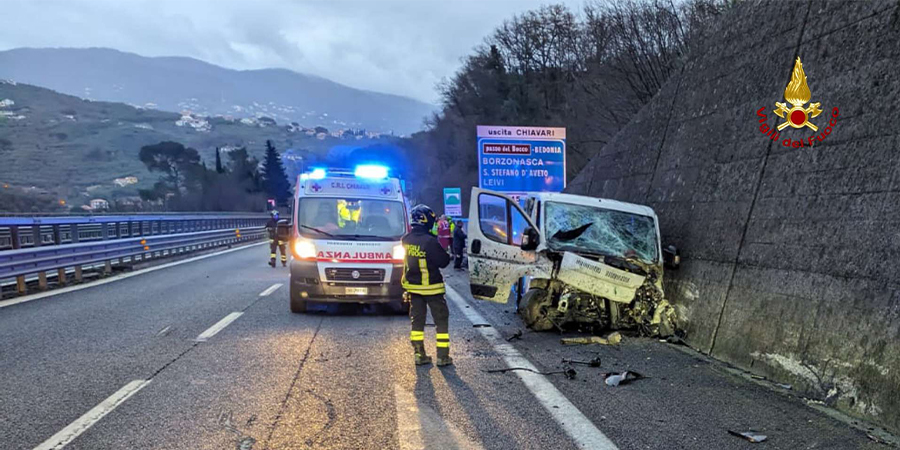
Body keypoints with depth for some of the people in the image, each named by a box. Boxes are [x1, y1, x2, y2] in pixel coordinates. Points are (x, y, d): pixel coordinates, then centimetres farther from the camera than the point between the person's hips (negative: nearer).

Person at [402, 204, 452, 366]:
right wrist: (444, 251, 3)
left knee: (417, 320, 13)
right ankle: (443, 356, 6)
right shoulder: (429, 241, -23)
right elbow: (444, 261, -16)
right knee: (441, 320, 6)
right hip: (432, 288, -6)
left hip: (413, 287, 6)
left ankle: (419, 354, 14)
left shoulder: (406, 239, -3)